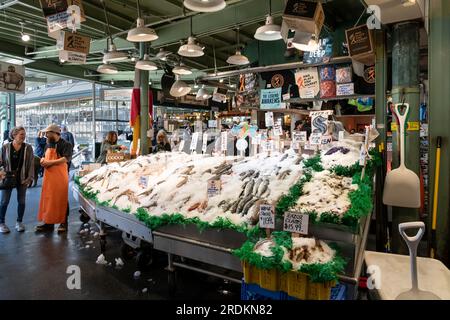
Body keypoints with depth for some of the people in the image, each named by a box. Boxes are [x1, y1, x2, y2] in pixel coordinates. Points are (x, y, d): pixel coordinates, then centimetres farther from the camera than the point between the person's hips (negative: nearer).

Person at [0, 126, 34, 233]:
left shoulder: (28, 148, -3)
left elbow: (31, 164, -3)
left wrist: (30, 178, -8)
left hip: (22, 179, 1)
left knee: (21, 201, 8)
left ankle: (19, 222, 23)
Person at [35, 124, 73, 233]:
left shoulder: (66, 144, -8)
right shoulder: (48, 145, 16)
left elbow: (65, 159, -19)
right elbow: (44, 157, 24)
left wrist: (50, 162, -17)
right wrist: (43, 160, 1)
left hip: (60, 176, -7)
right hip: (48, 176, 7)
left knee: (61, 200, 1)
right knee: (48, 199, 10)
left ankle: (63, 223, 11)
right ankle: (48, 222, 20)